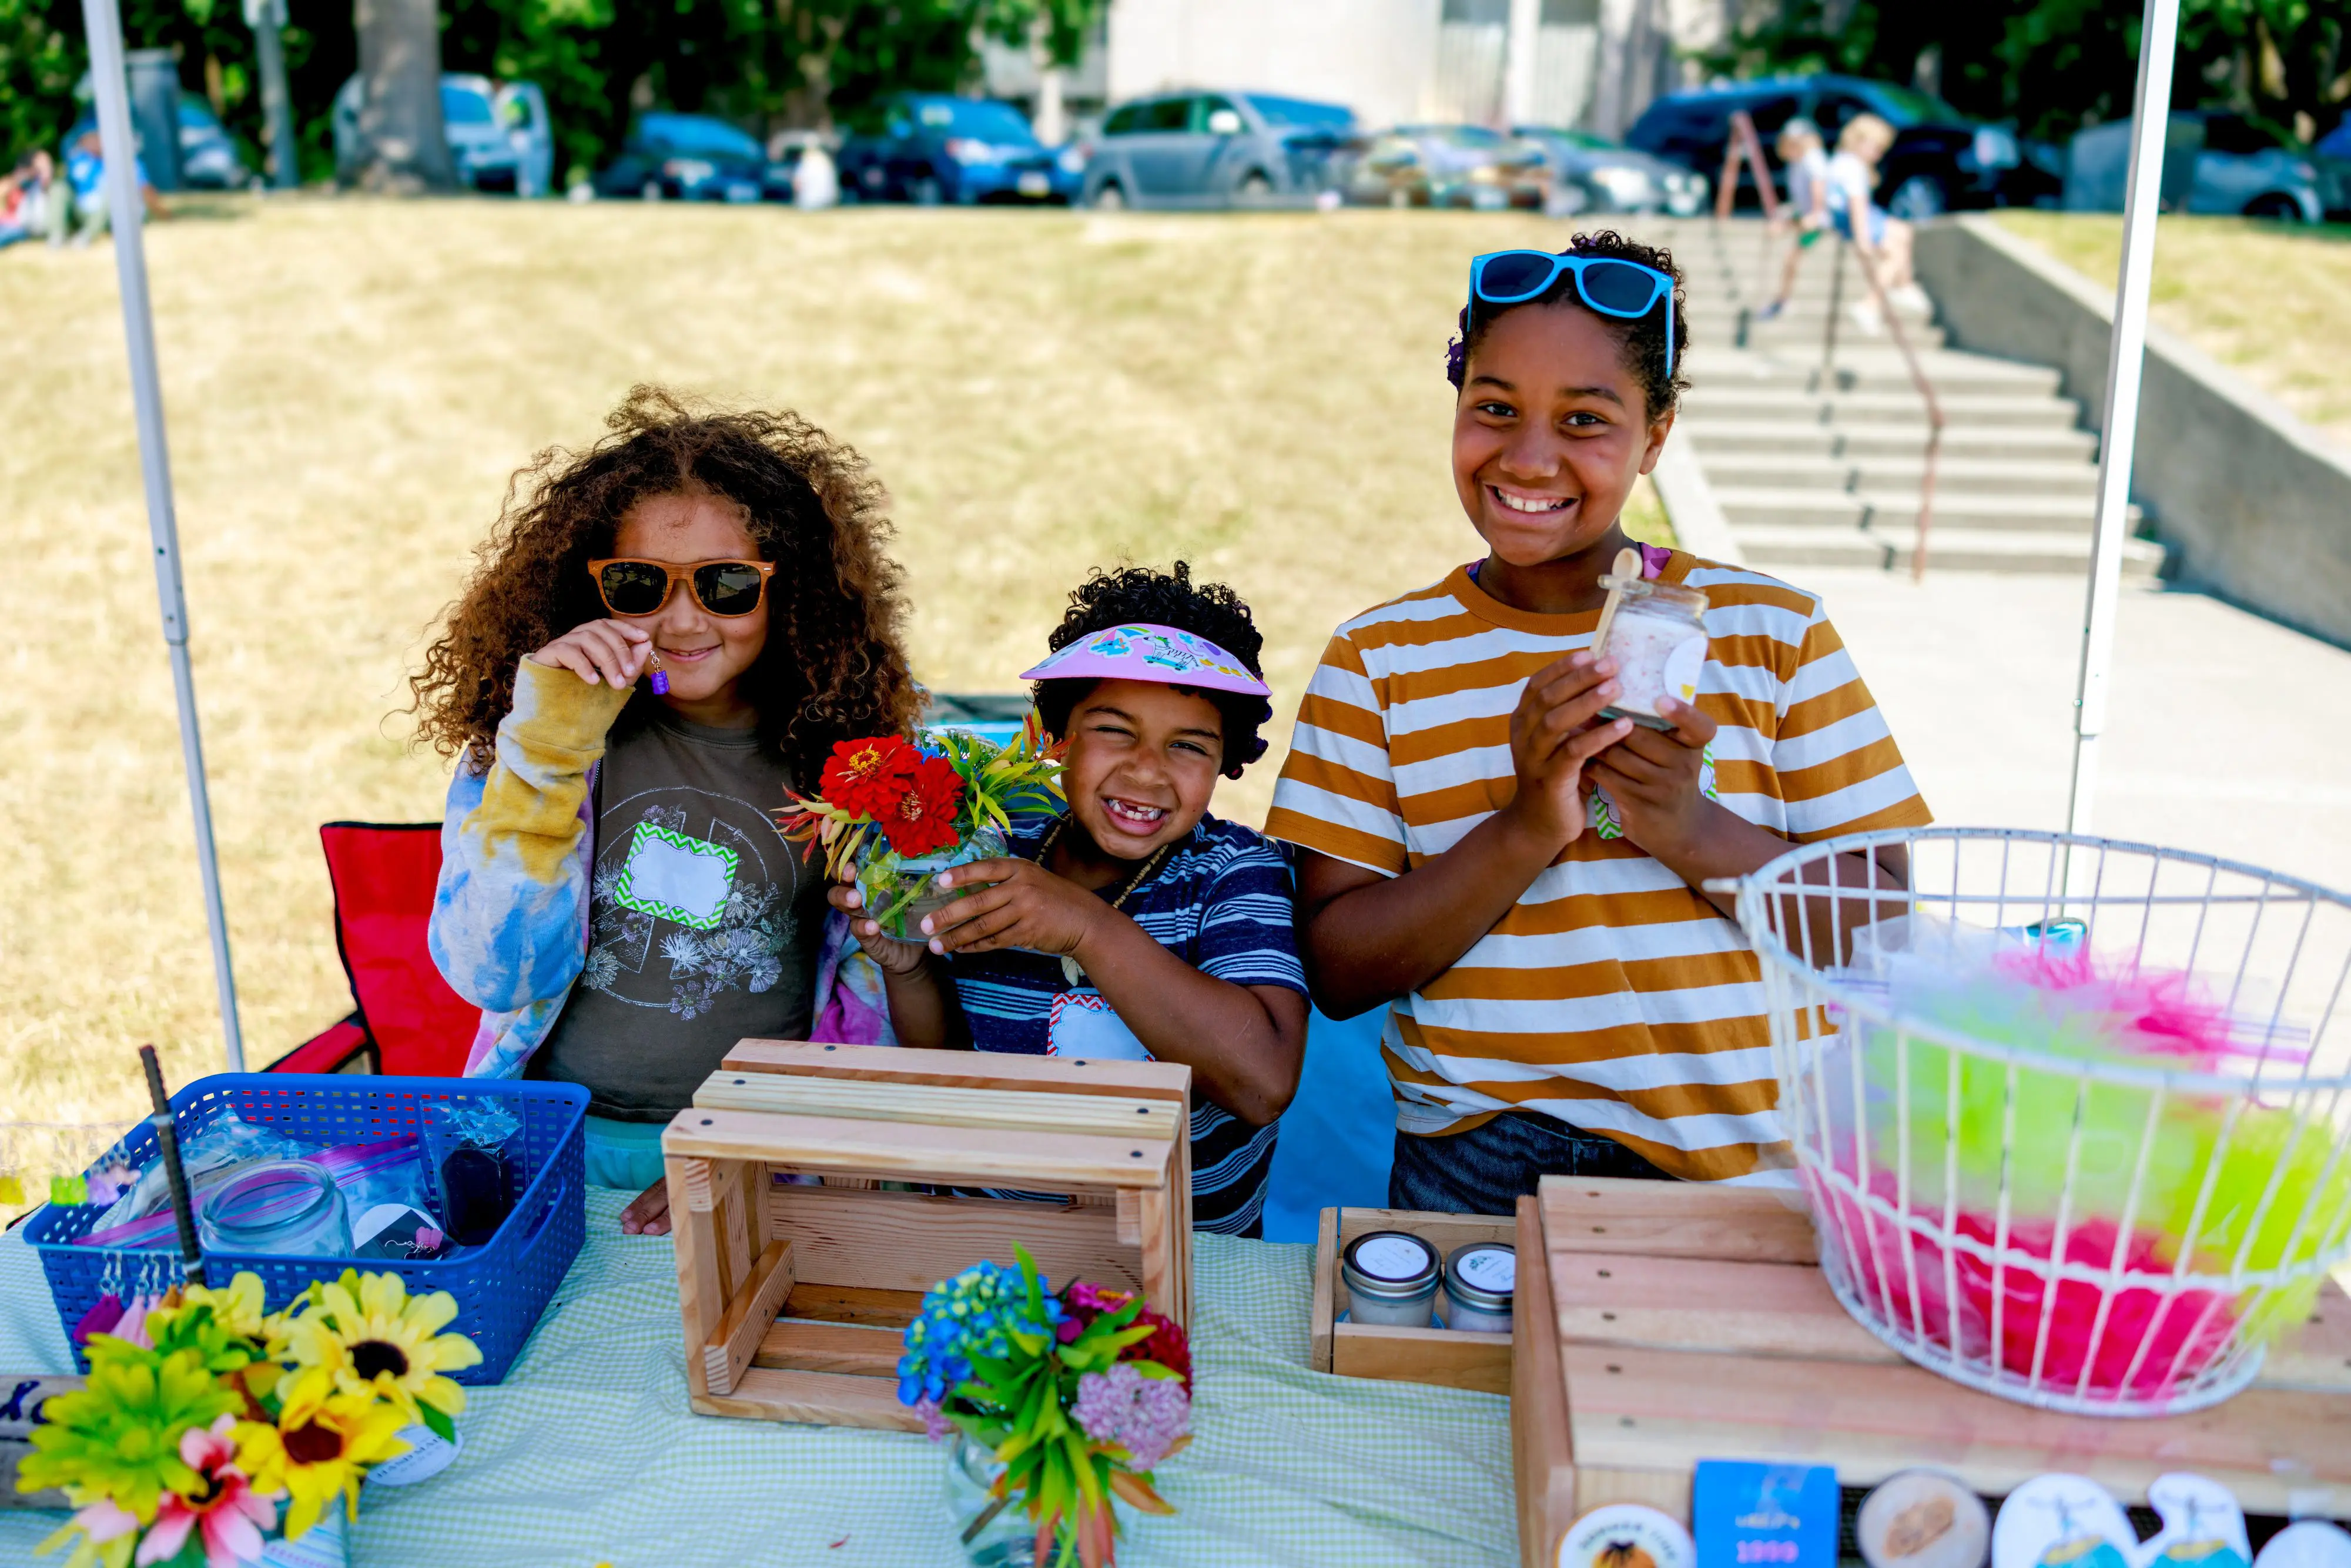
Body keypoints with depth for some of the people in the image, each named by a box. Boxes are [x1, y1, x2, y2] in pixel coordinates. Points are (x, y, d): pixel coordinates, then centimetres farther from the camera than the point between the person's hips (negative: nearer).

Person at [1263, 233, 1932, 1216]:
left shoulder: (1771, 631, 6)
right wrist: (1525, 830, -15)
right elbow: (1337, 971, -2)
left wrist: (1698, 835, -14)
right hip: (1485, 1170, 0)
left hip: (1758, 1172, 1)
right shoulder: (1380, 660, 5)